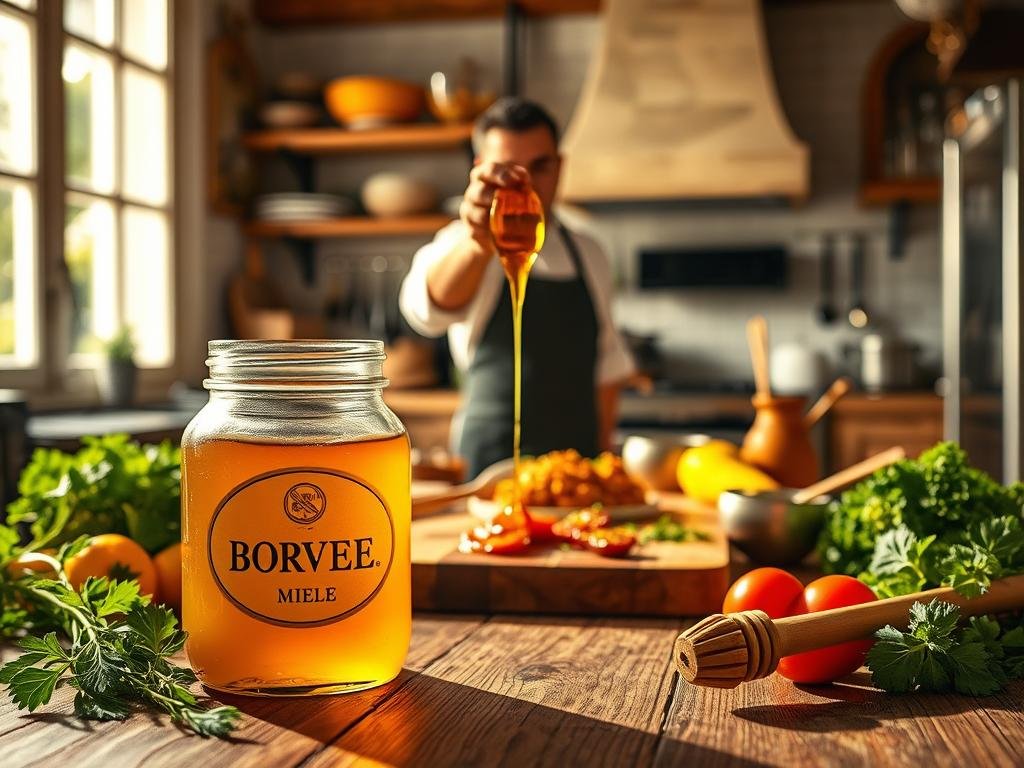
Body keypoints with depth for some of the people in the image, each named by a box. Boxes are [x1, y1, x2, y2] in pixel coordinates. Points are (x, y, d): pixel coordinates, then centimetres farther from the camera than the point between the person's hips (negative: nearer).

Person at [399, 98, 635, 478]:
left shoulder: (588, 255, 10)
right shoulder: (461, 245, -7)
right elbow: (429, 305, -30)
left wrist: (604, 455, 10)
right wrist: (478, 245, -50)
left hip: (579, 463, 4)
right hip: (490, 471, -4)